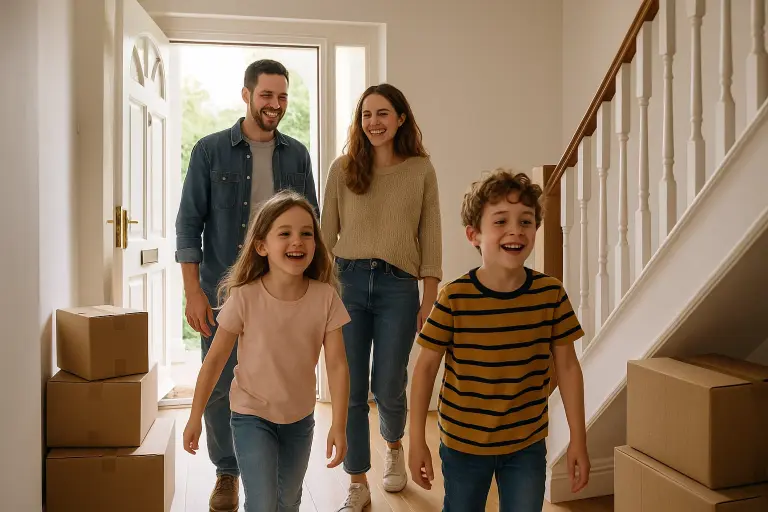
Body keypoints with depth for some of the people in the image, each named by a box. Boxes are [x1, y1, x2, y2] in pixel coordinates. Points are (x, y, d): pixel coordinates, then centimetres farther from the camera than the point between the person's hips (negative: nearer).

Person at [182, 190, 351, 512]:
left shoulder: (325, 297, -17)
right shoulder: (244, 298, -21)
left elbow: (337, 365, -14)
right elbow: (214, 360, -11)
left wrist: (339, 425, -17)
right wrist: (195, 417, -6)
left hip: (300, 417, 3)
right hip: (252, 415, -3)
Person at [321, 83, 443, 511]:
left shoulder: (421, 170, 6)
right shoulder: (344, 168, 7)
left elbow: (431, 236, 4)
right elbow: (327, 232, 8)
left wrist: (430, 298, -1)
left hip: (398, 286, -1)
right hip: (347, 281, 1)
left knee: (388, 387, 5)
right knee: (350, 389, 2)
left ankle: (395, 447, 40)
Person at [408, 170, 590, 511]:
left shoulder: (551, 294, -11)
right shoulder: (454, 298, -18)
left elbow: (567, 366, -2)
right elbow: (426, 365, -10)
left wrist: (578, 439, 1)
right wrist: (417, 440, -7)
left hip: (528, 445, 2)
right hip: (462, 444, -1)